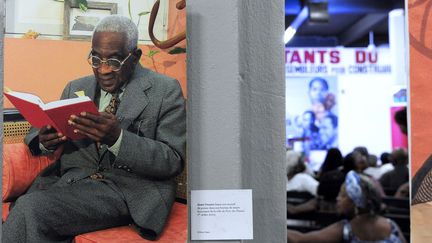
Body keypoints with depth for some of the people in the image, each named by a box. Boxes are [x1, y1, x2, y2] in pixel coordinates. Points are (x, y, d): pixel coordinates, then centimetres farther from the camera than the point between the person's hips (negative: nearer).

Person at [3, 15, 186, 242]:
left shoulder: (165, 90, 0)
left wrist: (117, 138, -23)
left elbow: (173, 161, -8)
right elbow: (37, 132, 21)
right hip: (70, 181, 5)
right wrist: (44, 140, -6)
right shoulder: (76, 88, 17)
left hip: (128, 190, -5)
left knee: (30, 208, -25)